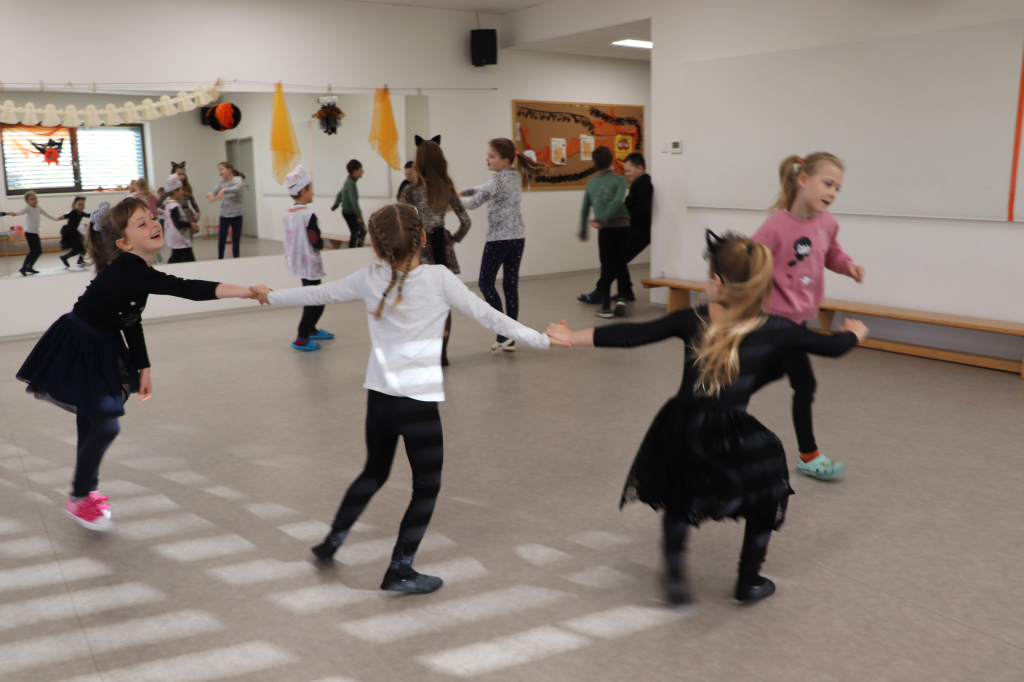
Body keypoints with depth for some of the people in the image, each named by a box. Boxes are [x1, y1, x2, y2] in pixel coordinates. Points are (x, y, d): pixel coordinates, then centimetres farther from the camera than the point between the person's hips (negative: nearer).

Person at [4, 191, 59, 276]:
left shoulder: (38, 207, 8)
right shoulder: (28, 207, -12)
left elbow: (46, 214, 23)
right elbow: (21, 212, -31)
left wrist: (55, 219, 34)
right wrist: (13, 213, -52)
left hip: (35, 233, 7)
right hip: (29, 233, -7)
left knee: (39, 251, 10)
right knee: (33, 251, -11)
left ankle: (29, 267, 22)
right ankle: (23, 268, -3)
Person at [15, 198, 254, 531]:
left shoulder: (138, 272, -1)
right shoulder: (126, 271, -30)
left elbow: (132, 322, 10)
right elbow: (185, 289, -43)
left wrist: (143, 368, 13)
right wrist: (240, 291, -49)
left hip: (100, 350, 9)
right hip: (77, 350, -9)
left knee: (92, 421, 17)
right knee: (105, 426, -7)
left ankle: (86, 491, 33)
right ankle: (78, 499, 14)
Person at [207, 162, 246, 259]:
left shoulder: (237, 179, -7)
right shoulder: (221, 182, 7)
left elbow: (238, 187, -28)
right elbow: (214, 192, 1)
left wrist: (224, 190, -41)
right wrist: (210, 194, -24)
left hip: (236, 214, -3)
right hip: (224, 214, 3)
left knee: (236, 238, 3)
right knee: (221, 238, -1)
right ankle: (220, 259, 9)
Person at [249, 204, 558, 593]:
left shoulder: (370, 279, 1)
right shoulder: (438, 278, -10)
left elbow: (318, 294, 14)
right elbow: (488, 316, -9)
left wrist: (271, 297, 30)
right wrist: (541, 340, -3)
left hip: (379, 397, 5)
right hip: (419, 402, -5)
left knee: (374, 473, 26)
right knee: (427, 486, 11)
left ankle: (332, 542, 37)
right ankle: (400, 571, 14)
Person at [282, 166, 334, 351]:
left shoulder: (288, 214, 5)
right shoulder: (308, 215, -20)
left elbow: (290, 239, 11)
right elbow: (317, 242, -19)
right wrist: (321, 242, 1)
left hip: (297, 262, 9)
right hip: (310, 264, -9)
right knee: (315, 301, -3)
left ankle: (311, 330, 37)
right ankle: (301, 338, -4)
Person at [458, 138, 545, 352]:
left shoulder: (498, 179, -14)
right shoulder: (516, 175, 11)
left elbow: (474, 203, -15)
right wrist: (464, 191, 16)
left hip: (498, 238, -8)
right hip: (518, 237, 8)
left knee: (486, 283, 3)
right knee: (511, 285, 8)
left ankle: (503, 333, -5)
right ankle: (510, 338, 10)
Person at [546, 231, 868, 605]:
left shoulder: (692, 320, 1)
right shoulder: (775, 330, -1)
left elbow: (631, 335, 2)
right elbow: (833, 346, 13)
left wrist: (572, 337, 12)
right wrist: (854, 331, 36)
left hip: (681, 432, 2)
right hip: (731, 440, -2)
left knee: (679, 497, 30)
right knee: (768, 492, 26)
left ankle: (674, 571, 16)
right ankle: (749, 581, 30)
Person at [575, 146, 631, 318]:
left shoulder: (591, 182, 12)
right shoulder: (619, 180, 3)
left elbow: (585, 208, 18)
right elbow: (617, 201, -14)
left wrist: (583, 230, 28)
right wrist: (603, 219, -15)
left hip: (605, 229, 1)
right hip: (622, 226, -1)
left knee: (607, 266, 5)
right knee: (621, 264, 12)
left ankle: (606, 305, 1)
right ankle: (621, 298, 1)